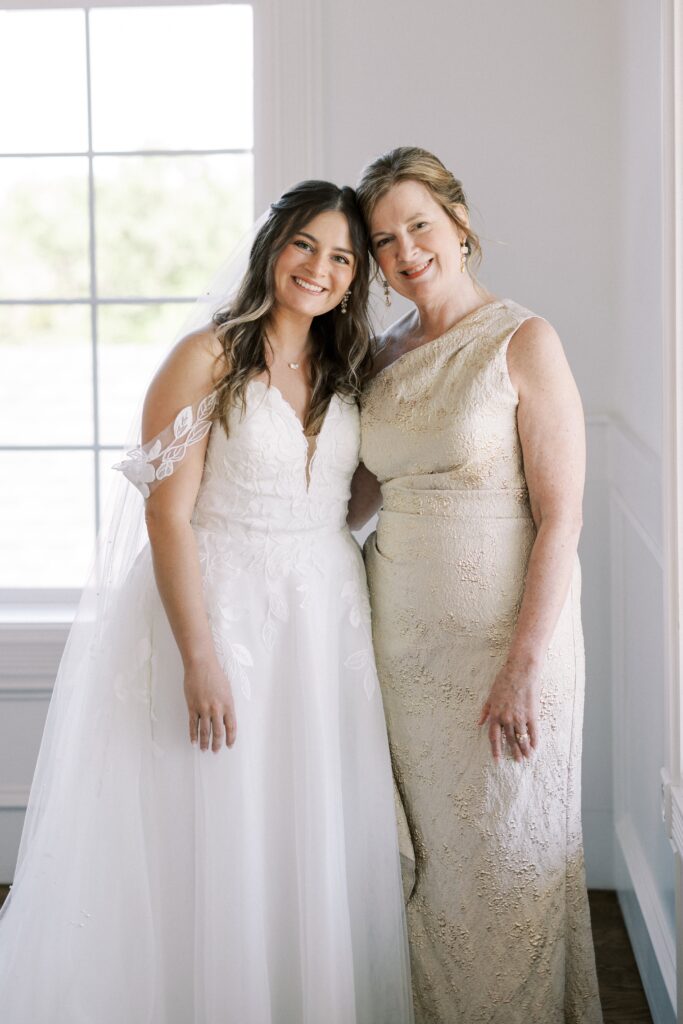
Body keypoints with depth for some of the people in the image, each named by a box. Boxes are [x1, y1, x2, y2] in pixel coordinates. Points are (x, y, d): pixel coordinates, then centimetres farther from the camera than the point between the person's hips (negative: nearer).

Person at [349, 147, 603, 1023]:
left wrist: (524, 666, -18)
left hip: (504, 633, -5)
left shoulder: (523, 342, -9)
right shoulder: (386, 356, 8)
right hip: (403, 632, 5)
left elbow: (560, 518, -13)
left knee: (507, 852, 5)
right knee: (425, 851, 13)